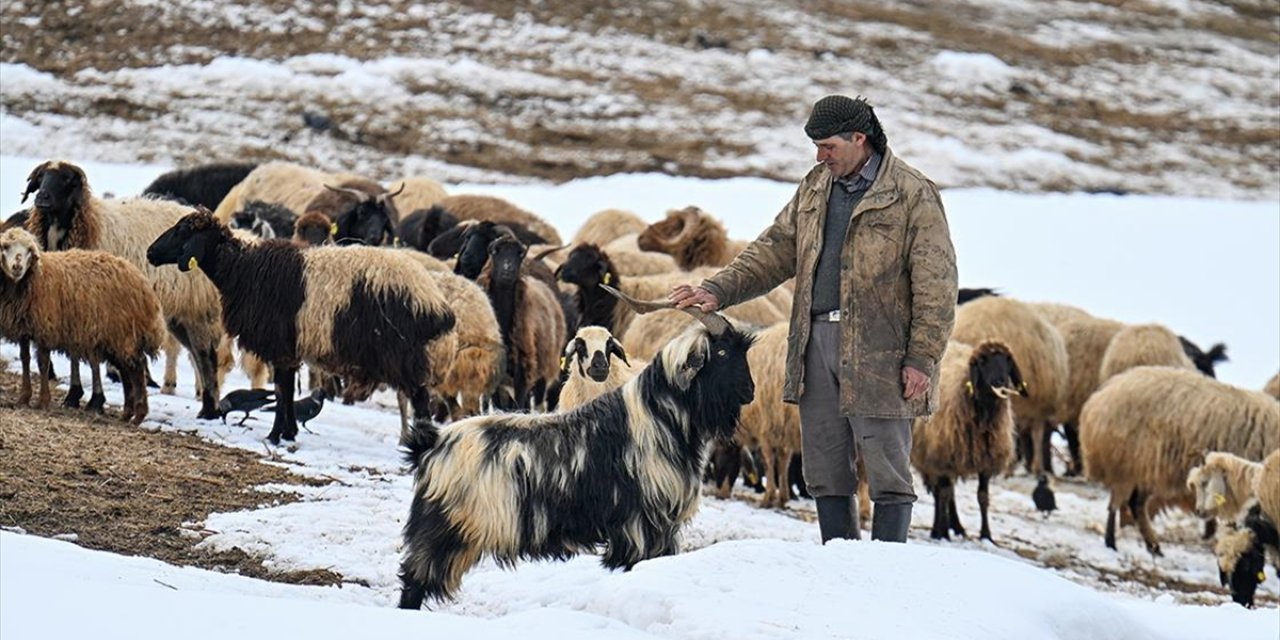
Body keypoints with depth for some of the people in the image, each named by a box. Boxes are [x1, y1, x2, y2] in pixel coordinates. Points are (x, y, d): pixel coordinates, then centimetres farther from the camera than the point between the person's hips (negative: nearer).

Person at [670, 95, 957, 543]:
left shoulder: (912, 195, -6)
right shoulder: (815, 188, 15)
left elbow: (935, 283, -8)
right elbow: (775, 251, 17)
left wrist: (922, 359, -13)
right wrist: (719, 290, 3)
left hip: (878, 351, -7)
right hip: (816, 343, 7)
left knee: (887, 472, -4)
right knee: (825, 470, 9)